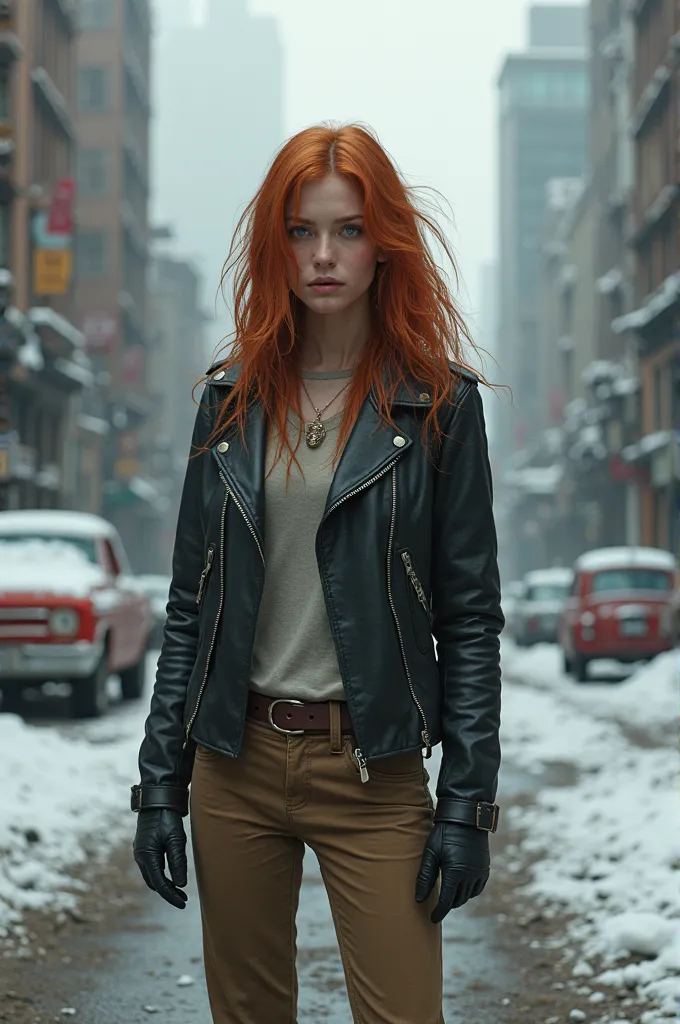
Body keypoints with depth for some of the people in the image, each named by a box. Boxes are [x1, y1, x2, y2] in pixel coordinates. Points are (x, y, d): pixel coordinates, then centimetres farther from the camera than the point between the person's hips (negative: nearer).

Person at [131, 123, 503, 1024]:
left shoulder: (438, 402, -2)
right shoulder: (233, 398, 5)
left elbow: (470, 615, -3)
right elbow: (189, 603, 8)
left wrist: (468, 803, -8)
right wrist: (160, 780, 3)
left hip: (374, 774, -3)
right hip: (236, 761, 3)